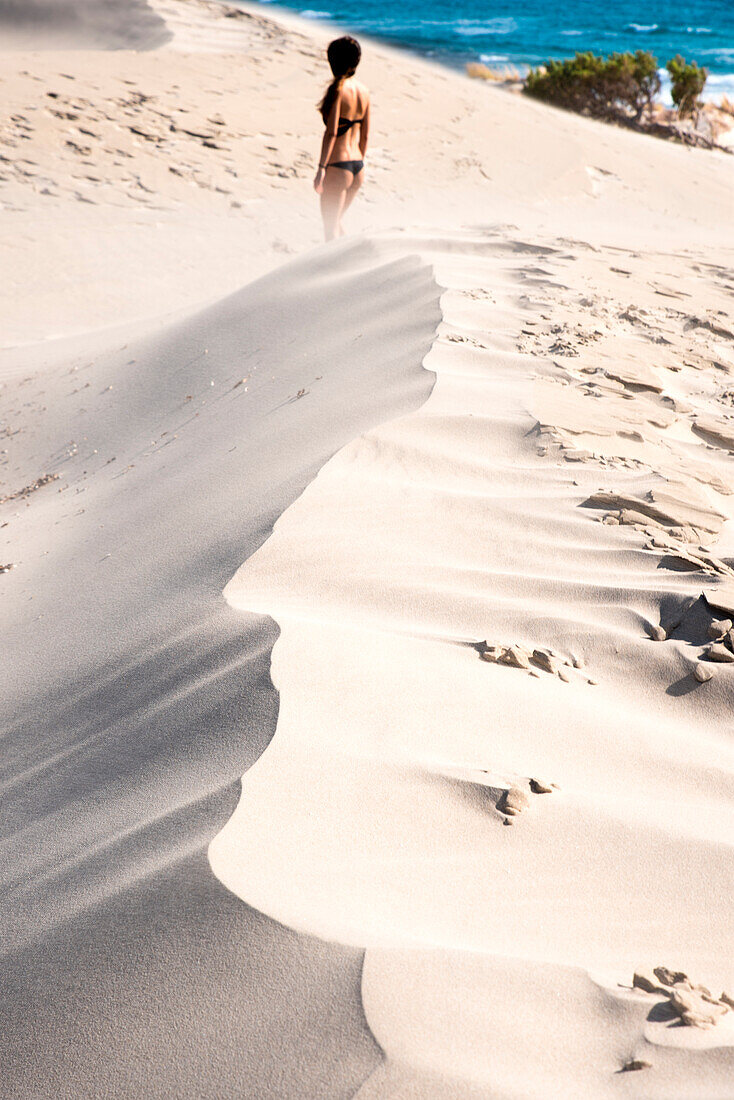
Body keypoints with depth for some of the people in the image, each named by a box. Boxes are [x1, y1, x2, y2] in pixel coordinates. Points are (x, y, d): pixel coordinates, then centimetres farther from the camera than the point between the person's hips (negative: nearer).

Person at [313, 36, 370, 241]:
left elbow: (331, 133, -19)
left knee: (330, 227, 4)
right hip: (357, 167, 8)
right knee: (335, 223, 23)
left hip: (337, 167, -8)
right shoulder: (363, 91, 9)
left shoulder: (338, 89, -13)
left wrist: (321, 168, -19)